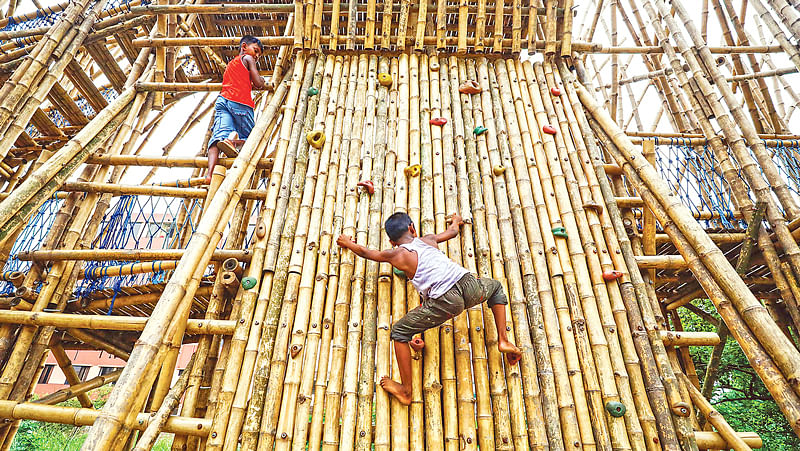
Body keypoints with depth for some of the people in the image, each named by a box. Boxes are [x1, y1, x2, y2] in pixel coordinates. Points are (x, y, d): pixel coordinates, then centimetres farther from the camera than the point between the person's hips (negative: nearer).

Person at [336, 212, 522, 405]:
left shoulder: (397, 255, 16)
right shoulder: (428, 239, 25)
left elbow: (365, 251, 33)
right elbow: (452, 231, 46)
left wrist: (348, 243, 53)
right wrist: (456, 221, 70)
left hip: (446, 301, -4)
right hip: (468, 284, 4)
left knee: (399, 333, 12)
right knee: (495, 286, 38)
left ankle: (406, 391, 16)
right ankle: (503, 340, 29)